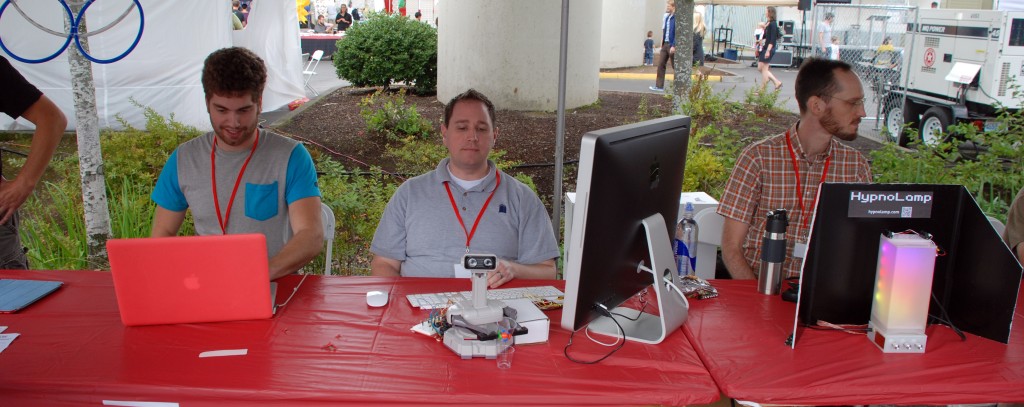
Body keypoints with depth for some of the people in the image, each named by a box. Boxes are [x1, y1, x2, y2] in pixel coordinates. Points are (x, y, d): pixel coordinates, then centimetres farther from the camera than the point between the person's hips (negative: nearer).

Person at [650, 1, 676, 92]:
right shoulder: (667, 17, 11)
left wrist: (673, 46, -21)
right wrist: (662, 42, 11)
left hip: (672, 45, -8)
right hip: (665, 44, 8)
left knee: (675, 66, 1)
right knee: (661, 65, 4)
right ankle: (659, 86, 8)